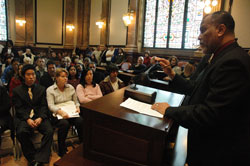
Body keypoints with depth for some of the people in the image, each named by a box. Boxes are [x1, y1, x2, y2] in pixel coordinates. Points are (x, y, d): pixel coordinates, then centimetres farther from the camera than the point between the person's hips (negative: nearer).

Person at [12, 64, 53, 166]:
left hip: (39, 116, 1)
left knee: (49, 131, -26)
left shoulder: (41, 89, 14)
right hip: (24, 117, -1)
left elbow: (44, 106, 6)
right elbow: (19, 108, 1)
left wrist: (40, 118, -13)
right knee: (21, 132, -31)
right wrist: (28, 119, -16)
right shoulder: (17, 91, 10)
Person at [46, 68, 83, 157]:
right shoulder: (50, 90, 2)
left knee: (80, 121, -29)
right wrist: (61, 111, -26)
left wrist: (77, 107, -7)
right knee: (64, 123, -35)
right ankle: (62, 151, -17)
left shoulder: (71, 88, 13)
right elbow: (51, 105, -8)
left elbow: (76, 101, 16)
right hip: (57, 114, -3)